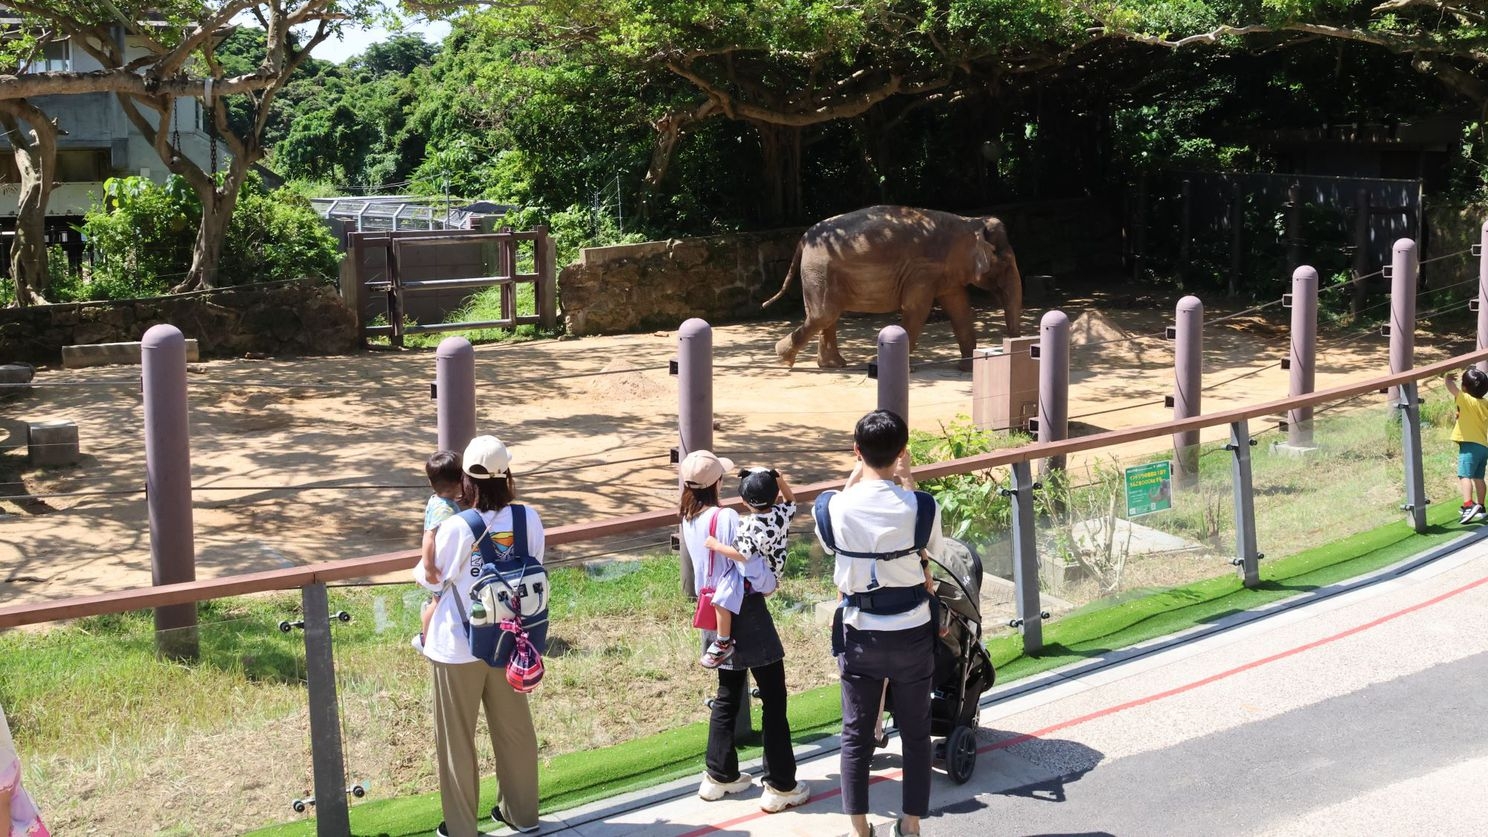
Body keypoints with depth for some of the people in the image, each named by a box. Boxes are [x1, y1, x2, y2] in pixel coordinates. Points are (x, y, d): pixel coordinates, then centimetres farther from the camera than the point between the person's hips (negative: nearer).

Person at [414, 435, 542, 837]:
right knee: (515, 728, 21)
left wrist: (421, 567, 16)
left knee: (457, 737, 13)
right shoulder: (528, 518, -12)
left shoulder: (456, 527, -22)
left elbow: (429, 579, -6)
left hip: (459, 646, -4)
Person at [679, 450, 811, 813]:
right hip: (745, 613, -8)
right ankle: (780, 786, 5)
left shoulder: (689, 519, 2)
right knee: (773, 697, 2)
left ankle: (719, 776, 27)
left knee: (728, 695, 20)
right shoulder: (726, 517, -22)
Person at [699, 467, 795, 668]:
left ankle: (724, 643, -11)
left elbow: (741, 555, -29)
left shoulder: (750, 527, -25)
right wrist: (781, 481, 5)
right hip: (773, 573, 8)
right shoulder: (781, 512, -7)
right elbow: (791, 502, 16)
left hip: (755, 576, -8)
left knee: (722, 599, -15)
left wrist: (717, 546, -22)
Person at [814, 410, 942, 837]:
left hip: (860, 635, 1)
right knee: (915, 734, 14)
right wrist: (907, 480, 9)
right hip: (912, 635, 0)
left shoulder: (838, 507, -14)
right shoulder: (918, 506, -16)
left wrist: (856, 472, 14)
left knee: (856, 734, 12)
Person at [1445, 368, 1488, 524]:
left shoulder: (1466, 400, -12)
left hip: (1470, 445, -8)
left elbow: (1450, 386, -16)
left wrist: (1448, 377, 3)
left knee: (1464, 475, -16)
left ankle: (1468, 505, -31)